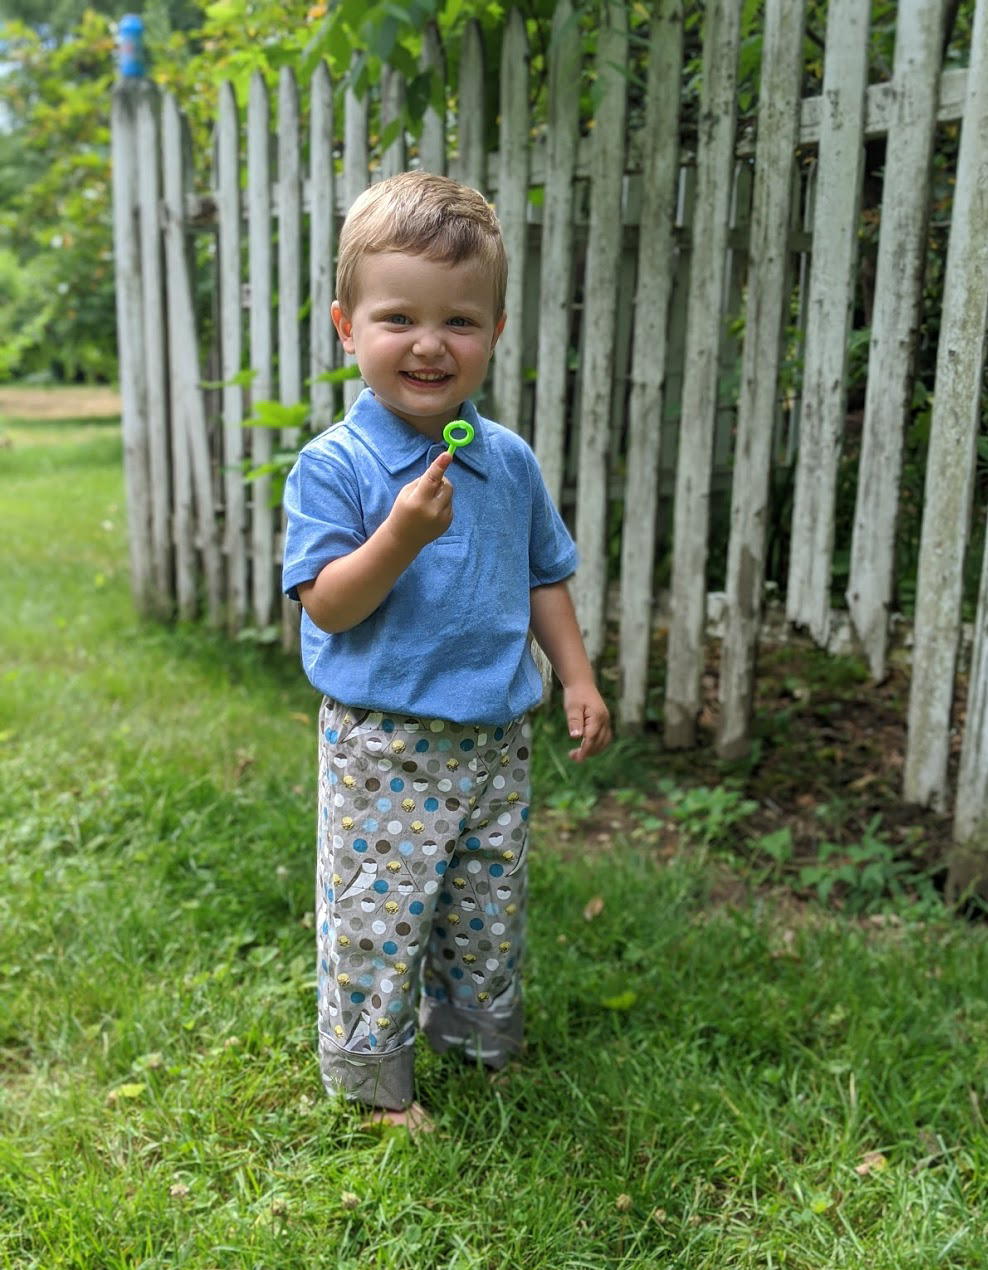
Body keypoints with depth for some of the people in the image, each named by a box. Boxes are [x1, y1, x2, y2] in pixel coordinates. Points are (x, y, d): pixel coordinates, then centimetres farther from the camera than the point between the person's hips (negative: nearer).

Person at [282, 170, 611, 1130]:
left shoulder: (509, 461, 3)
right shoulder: (334, 465, -12)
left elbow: (543, 577, 14)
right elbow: (326, 605, -15)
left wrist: (577, 676, 9)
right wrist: (401, 534, -29)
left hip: (495, 737, 5)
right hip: (382, 747, -4)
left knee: (488, 904, 19)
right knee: (379, 915, 6)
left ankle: (474, 1031, 43)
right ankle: (371, 1076, 29)